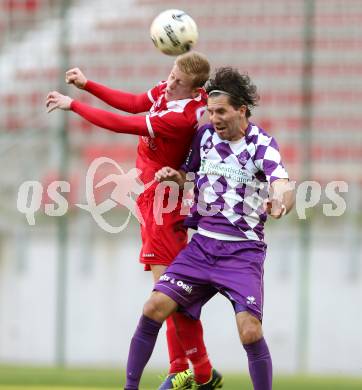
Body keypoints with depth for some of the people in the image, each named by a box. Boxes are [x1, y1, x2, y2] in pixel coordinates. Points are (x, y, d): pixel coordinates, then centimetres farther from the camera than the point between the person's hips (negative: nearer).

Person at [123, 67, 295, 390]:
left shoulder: (262, 144, -9)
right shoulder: (205, 134, 5)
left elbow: (283, 188, -25)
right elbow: (187, 174, 21)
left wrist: (280, 202, -49)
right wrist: (173, 175, -3)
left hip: (243, 251, -4)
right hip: (203, 244, 4)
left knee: (250, 332, -20)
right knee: (154, 308, -10)